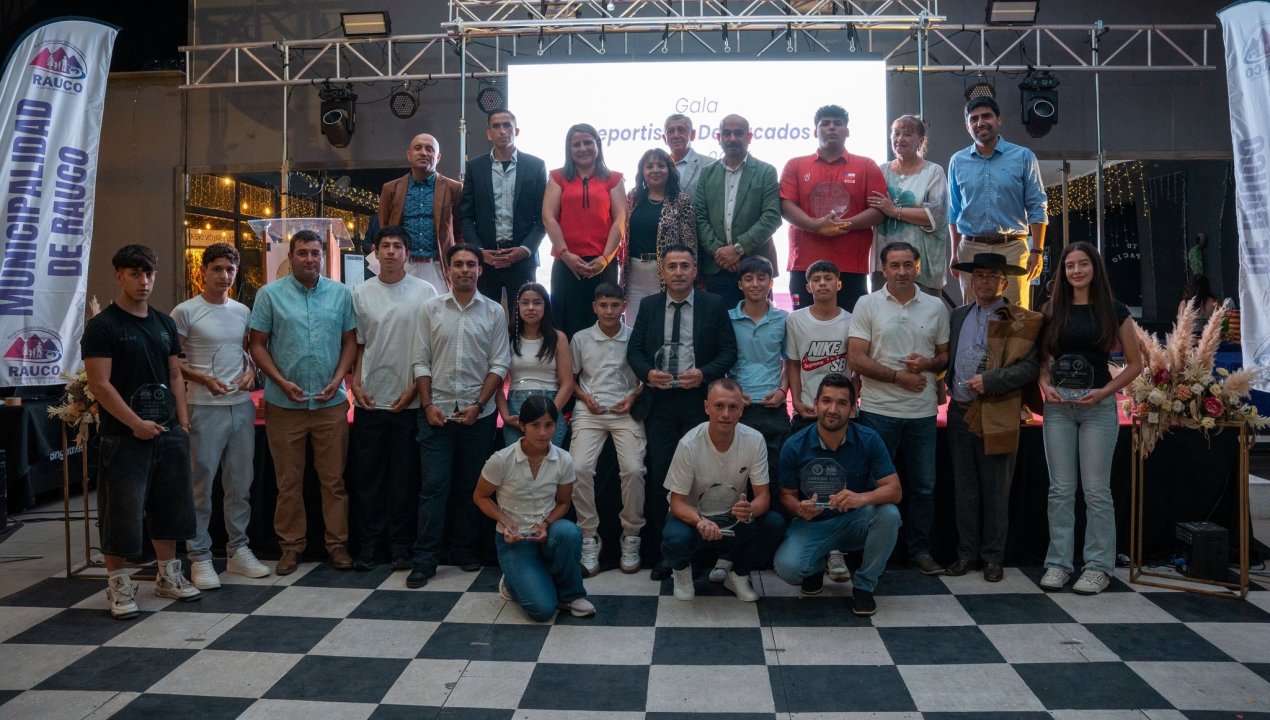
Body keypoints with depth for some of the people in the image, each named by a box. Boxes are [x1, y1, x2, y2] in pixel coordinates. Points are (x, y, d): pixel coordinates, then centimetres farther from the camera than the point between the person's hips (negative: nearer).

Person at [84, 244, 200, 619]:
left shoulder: (164, 323, 12)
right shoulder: (102, 326, -7)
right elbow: (100, 384, -12)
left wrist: (183, 420, 7)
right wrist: (137, 423, -14)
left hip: (169, 432, 6)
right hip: (124, 435, -6)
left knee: (168, 505, 13)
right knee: (122, 510, -1)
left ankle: (168, 575, 25)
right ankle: (118, 584, 11)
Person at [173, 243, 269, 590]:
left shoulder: (242, 311, 11)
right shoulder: (185, 312, -5)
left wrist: (250, 372, -1)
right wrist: (204, 379, -18)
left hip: (242, 406, 5)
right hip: (204, 409, -5)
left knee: (240, 483, 12)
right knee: (201, 485, 1)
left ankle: (238, 550, 23)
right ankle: (200, 557, 11)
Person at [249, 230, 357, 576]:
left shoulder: (341, 294, 5)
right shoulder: (269, 294, 0)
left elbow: (350, 341, 7)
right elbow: (257, 345, 0)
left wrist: (338, 379, -7)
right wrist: (282, 382, -11)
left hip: (330, 402, 1)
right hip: (284, 404, -1)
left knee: (334, 479, 6)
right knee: (289, 481, 8)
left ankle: (338, 543, 16)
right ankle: (291, 545, 19)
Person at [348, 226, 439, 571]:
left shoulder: (425, 292, 1)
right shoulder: (361, 294, 7)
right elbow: (356, 344, 10)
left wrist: (414, 388, -7)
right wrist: (354, 385, -1)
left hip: (409, 400, -2)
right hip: (370, 400, 2)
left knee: (404, 475, 5)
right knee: (369, 475, 6)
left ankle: (400, 544, 14)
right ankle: (369, 543, 16)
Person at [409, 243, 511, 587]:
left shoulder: (494, 312, 3)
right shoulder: (431, 309, 4)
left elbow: (499, 364, 0)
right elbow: (420, 361, 3)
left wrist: (478, 405, -9)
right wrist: (428, 405, -6)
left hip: (478, 414, 1)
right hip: (436, 412, 0)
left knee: (470, 487, 9)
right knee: (433, 486, -1)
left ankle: (464, 551, 21)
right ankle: (424, 559, 4)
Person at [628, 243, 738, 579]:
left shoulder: (714, 305, 4)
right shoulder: (648, 306, 9)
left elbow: (728, 350, 1)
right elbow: (634, 350, 9)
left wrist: (704, 373, -15)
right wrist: (647, 373, -10)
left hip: (698, 400, -1)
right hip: (659, 402, 2)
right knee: (659, 476, 2)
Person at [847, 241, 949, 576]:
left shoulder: (936, 307, 7)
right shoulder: (868, 304, -1)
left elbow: (946, 355, 12)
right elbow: (856, 359, -7)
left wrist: (928, 364, -10)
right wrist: (898, 377, -12)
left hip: (922, 412, 3)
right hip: (878, 410, -3)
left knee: (923, 486, 10)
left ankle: (920, 550, 23)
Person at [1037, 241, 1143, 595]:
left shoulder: (1114, 310, 1)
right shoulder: (1052, 310, 8)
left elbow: (1135, 363, 3)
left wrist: (1104, 392, -10)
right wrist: (1045, 384, -6)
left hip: (1098, 406, -2)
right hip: (1058, 405, 2)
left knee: (1096, 489, 1)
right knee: (1060, 488, 6)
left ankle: (1099, 566, 12)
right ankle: (1058, 563, 13)